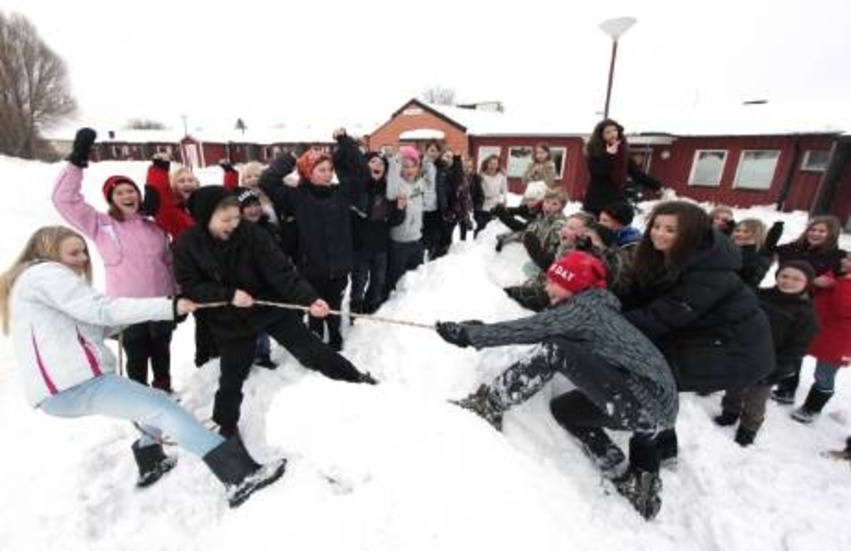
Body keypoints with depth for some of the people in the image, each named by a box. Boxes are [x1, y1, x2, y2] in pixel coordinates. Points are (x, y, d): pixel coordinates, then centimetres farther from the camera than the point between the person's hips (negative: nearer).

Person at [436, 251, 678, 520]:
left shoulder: (585, 308, -11)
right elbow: (535, 328, 16)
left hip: (648, 403, -9)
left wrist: (469, 334, -12)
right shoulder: (591, 309, 16)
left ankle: (488, 404, -13)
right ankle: (638, 480, 18)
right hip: (652, 407, 9)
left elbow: (529, 329, -16)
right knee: (562, 408, 21)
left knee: (555, 351, -19)